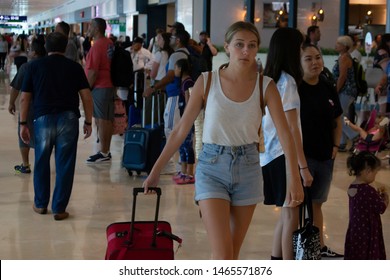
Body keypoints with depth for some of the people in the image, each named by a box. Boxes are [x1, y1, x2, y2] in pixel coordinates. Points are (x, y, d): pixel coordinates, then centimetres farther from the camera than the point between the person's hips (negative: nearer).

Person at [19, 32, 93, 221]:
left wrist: (23, 123, 10)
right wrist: (88, 122, 9)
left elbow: (25, 98, 5)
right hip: (68, 119, -1)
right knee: (65, 165, 4)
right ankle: (59, 209, 7)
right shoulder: (74, 67, 6)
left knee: (41, 163, 16)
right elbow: (86, 97, 1)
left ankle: (40, 204, 26)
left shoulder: (34, 66, 7)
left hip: (43, 118, 1)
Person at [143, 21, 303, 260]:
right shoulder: (207, 81, -6)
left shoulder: (266, 86, -3)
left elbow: (285, 134, -10)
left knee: (232, 256, 11)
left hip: (248, 168, 2)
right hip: (213, 167, -2)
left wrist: (294, 179, -21)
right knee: (222, 257, -11)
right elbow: (181, 130, 0)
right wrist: (155, 171, 1)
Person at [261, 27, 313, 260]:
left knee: (287, 214, 16)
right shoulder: (287, 81, -14)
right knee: (291, 216, -4)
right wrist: (303, 166, -15)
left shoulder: (269, 80, 11)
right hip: (284, 155, -9)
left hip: (270, 154, 9)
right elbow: (292, 129, -16)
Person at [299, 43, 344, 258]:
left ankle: (320, 247, 28)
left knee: (317, 203, 17)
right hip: (302, 156, -6)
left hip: (325, 157, 6)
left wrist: (335, 146, 5)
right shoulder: (295, 88, -12)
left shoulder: (328, 89, 7)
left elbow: (337, 121, 17)